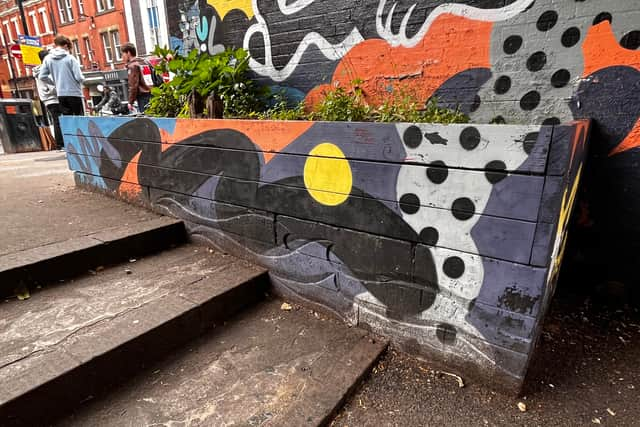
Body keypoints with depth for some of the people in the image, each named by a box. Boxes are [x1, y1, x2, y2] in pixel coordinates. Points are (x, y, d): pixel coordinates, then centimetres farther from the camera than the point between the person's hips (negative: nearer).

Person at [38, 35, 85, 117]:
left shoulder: (48, 59, 6)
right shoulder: (70, 58, -8)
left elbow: (42, 76, 5)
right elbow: (79, 77, -12)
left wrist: (55, 82, 20)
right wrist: (82, 78, 11)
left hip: (61, 95, 4)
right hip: (74, 93, -4)